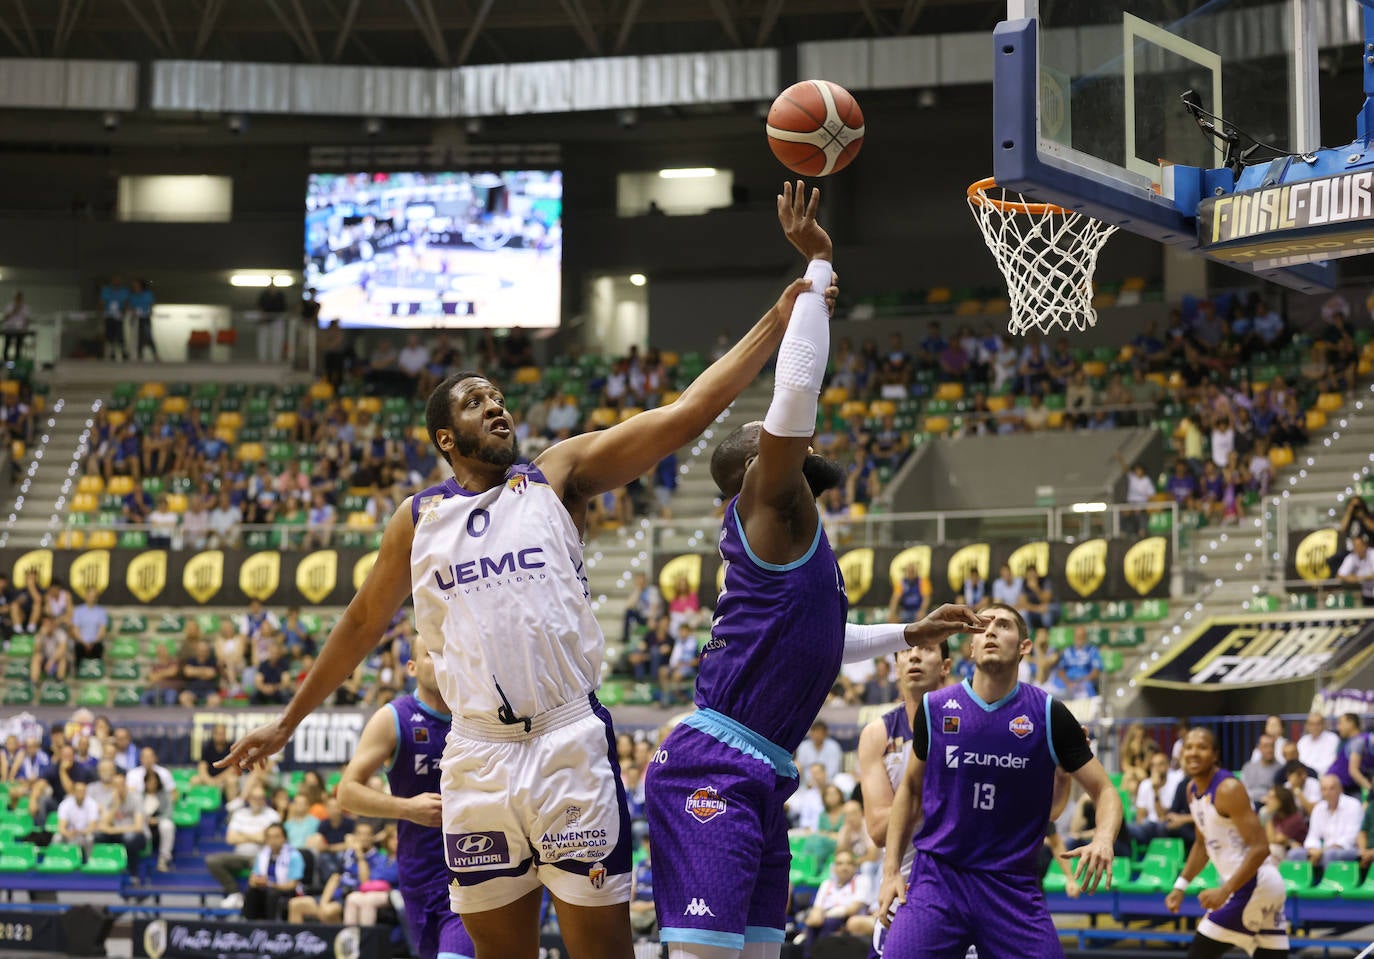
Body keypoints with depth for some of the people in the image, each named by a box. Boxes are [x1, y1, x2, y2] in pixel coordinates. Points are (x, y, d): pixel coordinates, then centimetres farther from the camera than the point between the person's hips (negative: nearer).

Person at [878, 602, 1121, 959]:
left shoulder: (1049, 714, -2)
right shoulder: (934, 709, 3)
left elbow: (1104, 790, 2)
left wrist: (1103, 839, -20)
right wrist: (891, 870, 9)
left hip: (1014, 886, 0)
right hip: (937, 876, 0)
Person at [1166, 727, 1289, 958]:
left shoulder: (1228, 789, -18)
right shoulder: (1192, 789, 10)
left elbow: (1260, 848, -22)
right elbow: (1203, 844, 24)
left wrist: (1224, 891, -28)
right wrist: (1180, 886, 14)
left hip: (1250, 885, -9)